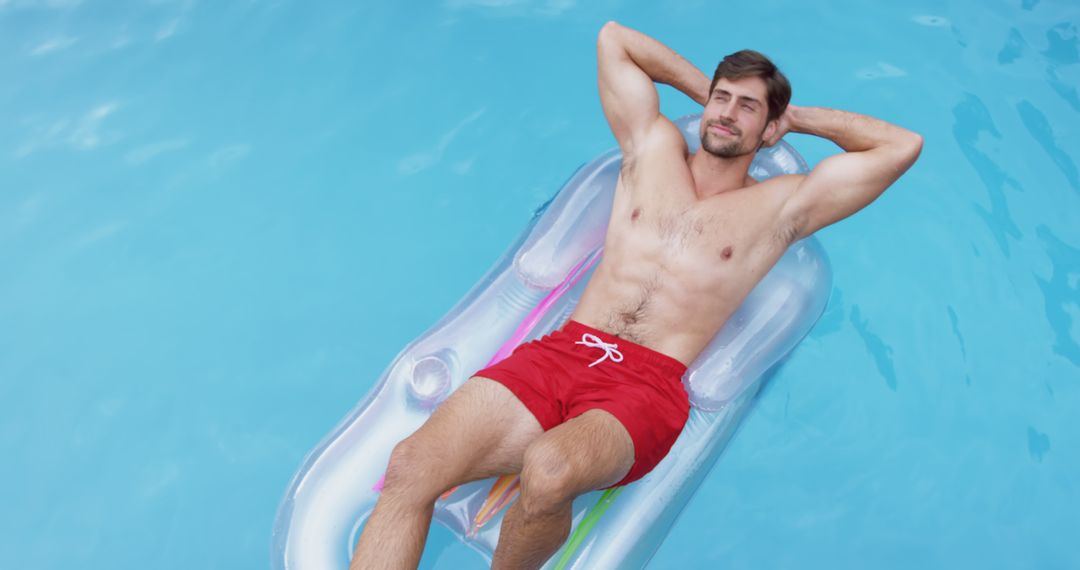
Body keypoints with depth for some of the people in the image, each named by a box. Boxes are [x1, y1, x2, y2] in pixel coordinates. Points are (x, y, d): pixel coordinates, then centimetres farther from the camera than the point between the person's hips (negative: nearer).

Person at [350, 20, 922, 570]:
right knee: (409, 466, -22)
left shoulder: (782, 205, 14)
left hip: (646, 387, -3)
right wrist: (703, 86, 29)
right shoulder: (654, 145, 20)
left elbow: (903, 146, 10)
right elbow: (613, 36, 29)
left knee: (547, 473, -36)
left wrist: (798, 117, 19)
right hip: (557, 351, 3)